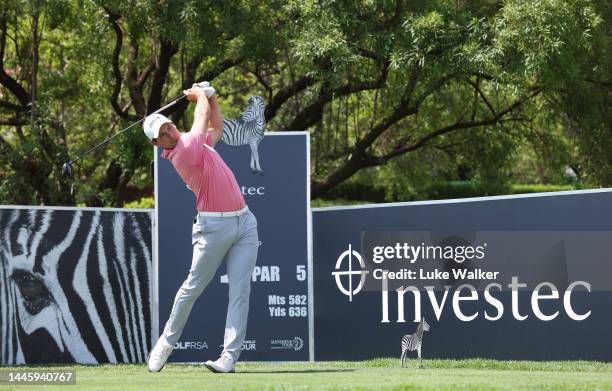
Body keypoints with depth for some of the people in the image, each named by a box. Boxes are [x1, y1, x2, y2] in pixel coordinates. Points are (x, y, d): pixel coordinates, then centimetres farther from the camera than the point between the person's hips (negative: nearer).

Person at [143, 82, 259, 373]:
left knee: (240, 290, -5)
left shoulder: (195, 142, 13)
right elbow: (203, 114, -3)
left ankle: (230, 357, -9)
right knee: (193, 287, 4)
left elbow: (216, 127, 33)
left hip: (244, 221, 7)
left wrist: (210, 95, 22)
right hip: (215, 226, -7)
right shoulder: (183, 151, -14)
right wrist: (200, 95, 16)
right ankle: (167, 341, 24)